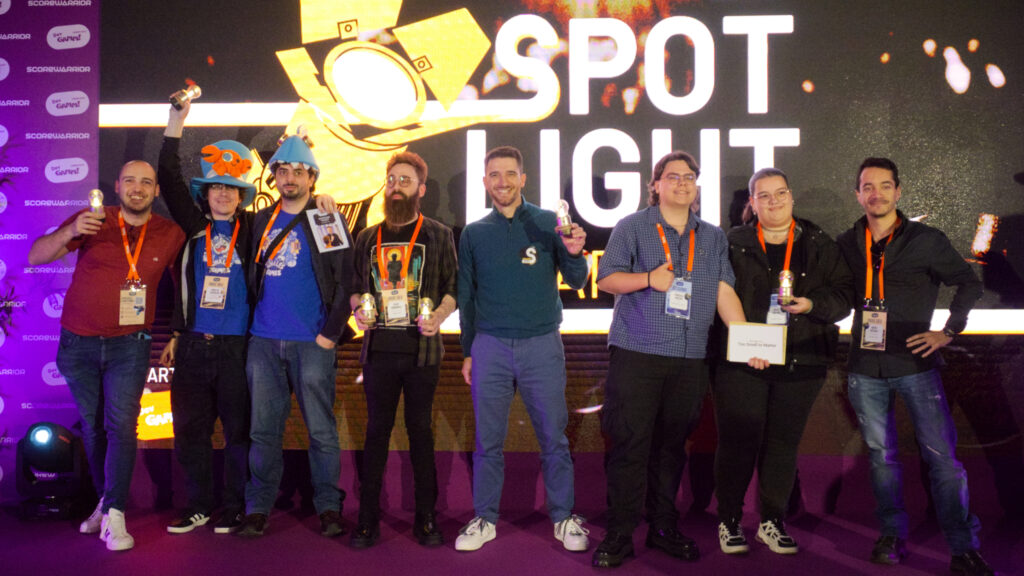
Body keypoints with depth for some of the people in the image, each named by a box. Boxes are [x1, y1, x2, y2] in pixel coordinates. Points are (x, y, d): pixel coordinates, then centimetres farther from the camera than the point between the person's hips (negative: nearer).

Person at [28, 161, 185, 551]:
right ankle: (104, 501, 26)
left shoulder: (170, 235, 0)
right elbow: (35, 257, -6)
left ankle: (115, 516, -8)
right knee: (92, 427, 11)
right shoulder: (93, 221, -2)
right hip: (79, 343, 2)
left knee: (121, 426, -11)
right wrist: (69, 233, -25)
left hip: (129, 345, -1)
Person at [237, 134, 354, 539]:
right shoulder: (261, 221, 13)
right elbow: (251, 277, 19)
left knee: (321, 429, 2)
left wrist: (331, 333, -11)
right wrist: (250, 319, 9)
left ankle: (328, 506, 12)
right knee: (263, 430, 7)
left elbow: (345, 281, -5)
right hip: (263, 341, 4)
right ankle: (258, 508, 16)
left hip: (312, 342, -4)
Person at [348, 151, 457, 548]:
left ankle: (426, 519, 15)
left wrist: (439, 314, -13)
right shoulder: (368, 238, 13)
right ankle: (367, 519, 12)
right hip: (379, 348, 2)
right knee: (376, 430, 5)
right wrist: (358, 310, -3)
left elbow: (453, 286, 4)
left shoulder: (438, 235, 6)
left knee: (420, 429, 5)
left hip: (422, 349, -2)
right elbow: (355, 287, 18)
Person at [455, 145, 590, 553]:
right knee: (488, 440, 7)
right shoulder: (474, 233, 8)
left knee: (553, 437, 5)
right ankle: (485, 519, 20)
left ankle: (564, 518, 19)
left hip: (541, 344, -1)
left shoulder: (549, 223, 2)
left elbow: (576, 282, -1)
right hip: (490, 347, 2)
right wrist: (467, 352, 13)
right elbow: (466, 297, 14)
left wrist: (574, 253, -22)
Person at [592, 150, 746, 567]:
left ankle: (664, 527, 22)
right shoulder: (632, 227, 6)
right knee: (629, 445, -4)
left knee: (672, 445, 10)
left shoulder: (713, 237, 16)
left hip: (689, 360, 4)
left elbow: (724, 291, 10)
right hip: (635, 354, -3)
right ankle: (619, 535, 5)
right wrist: (648, 278, -14)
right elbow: (606, 278, 2)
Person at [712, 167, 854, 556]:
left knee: (784, 444, 9)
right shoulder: (733, 244, 4)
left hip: (800, 363, 3)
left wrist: (811, 304, -13)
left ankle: (772, 522, 23)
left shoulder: (819, 246, 10)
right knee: (738, 441, 0)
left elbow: (844, 295, 7)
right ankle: (729, 522, 14)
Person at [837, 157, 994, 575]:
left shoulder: (926, 240, -1)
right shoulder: (847, 244, 6)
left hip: (915, 363, -2)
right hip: (866, 368, 3)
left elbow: (969, 283, 5)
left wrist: (949, 331, -3)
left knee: (942, 456, -4)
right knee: (881, 455, 9)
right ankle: (893, 535, 22)